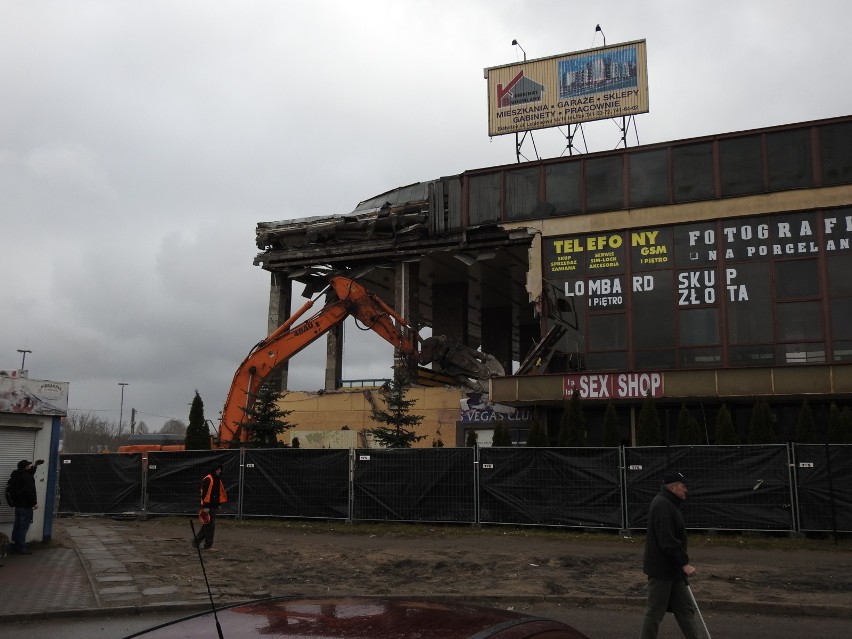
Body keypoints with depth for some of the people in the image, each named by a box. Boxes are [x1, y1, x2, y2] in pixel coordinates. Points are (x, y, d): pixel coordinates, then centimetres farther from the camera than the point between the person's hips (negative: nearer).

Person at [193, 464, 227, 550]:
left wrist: (219, 504, 19)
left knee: (207, 525, 14)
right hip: (208, 507, -9)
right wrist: (205, 506, -21)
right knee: (210, 525, -4)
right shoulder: (208, 479, -14)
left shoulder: (218, 479, 14)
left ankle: (197, 541, 25)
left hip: (214, 506, 9)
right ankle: (208, 545, 4)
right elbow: (205, 493, -19)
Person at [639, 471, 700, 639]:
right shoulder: (662, 505, -21)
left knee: (685, 609, 14)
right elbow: (667, 541, -26)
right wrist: (684, 563, -23)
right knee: (655, 612, 0)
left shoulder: (669, 504, 13)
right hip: (661, 569, -10)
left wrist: (682, 563, 22)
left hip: (672, 568, 10)